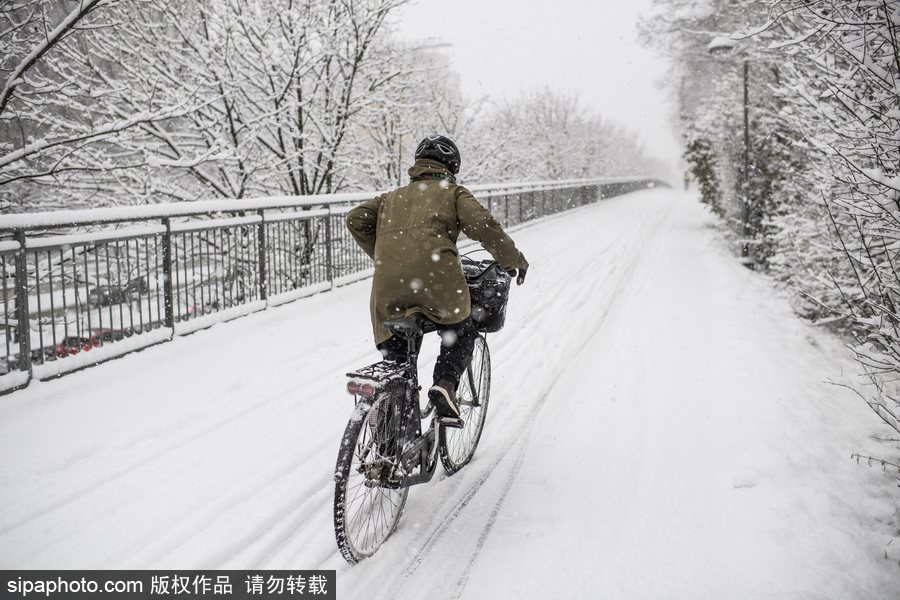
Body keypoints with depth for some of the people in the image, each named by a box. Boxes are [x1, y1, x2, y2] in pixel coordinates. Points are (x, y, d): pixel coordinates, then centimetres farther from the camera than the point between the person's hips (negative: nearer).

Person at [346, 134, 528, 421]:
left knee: (394, 350, 20)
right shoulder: (453, 192, 16)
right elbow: (483, 225, 1)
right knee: (461, 333, 20)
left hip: (387, 285, 4)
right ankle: (445, 384, 0)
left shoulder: (393, 197, 30)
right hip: (435, 278, -4)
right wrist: (513, 261, 11)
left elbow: (356, 219, 21)